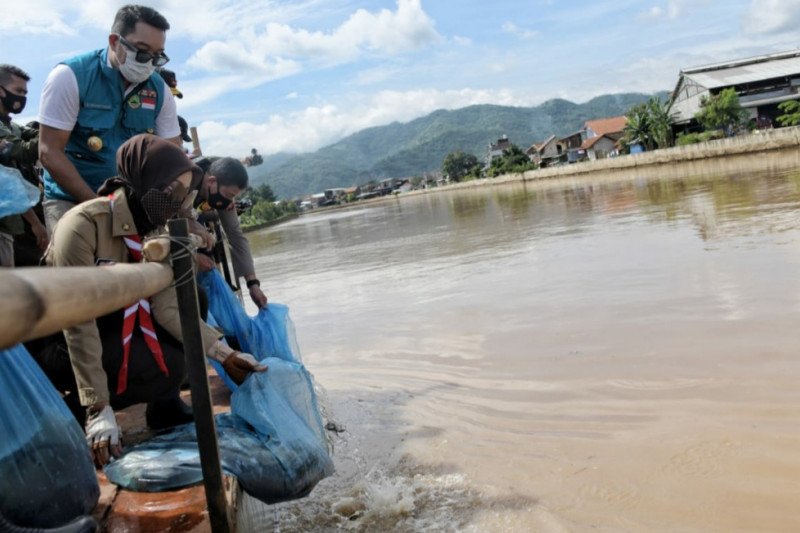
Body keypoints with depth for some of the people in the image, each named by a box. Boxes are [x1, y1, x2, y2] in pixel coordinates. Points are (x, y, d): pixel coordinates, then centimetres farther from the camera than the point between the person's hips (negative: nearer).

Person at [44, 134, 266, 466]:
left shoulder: (156, 228, -7)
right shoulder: (83, 225, -29)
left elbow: (168, 307, -13)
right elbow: (78, 325, -32)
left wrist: (225, 355, -22)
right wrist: (99, 411, -34)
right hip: (61, 338, -7)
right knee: (165, 368, -26)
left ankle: (165, 407, 2)